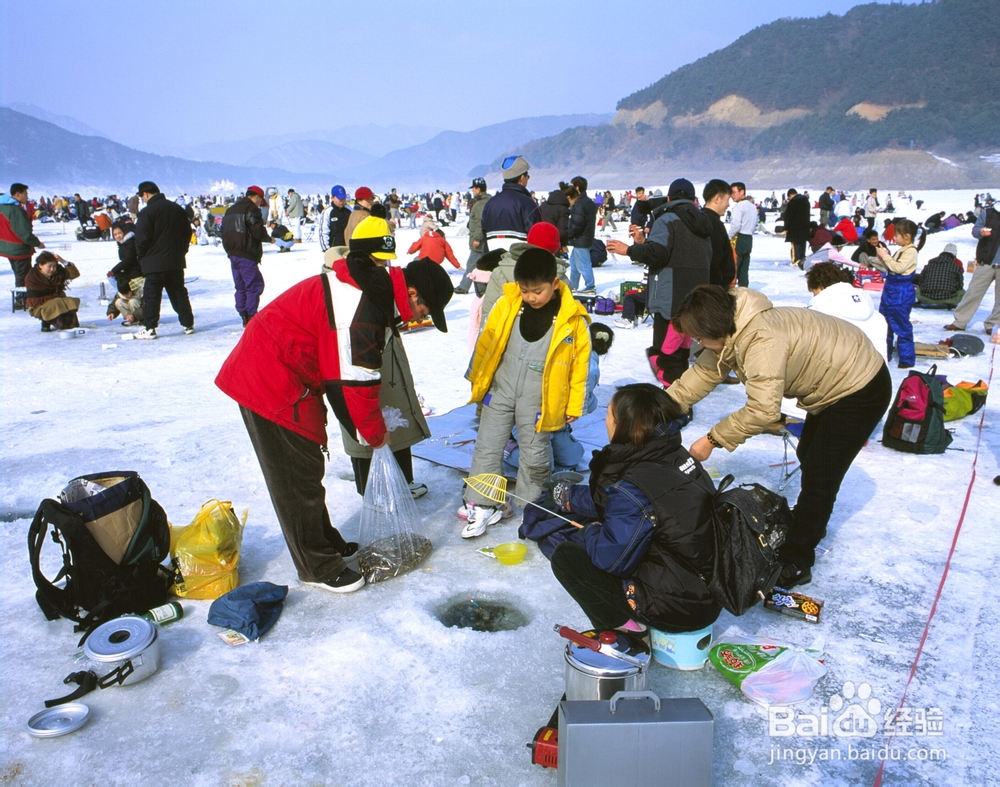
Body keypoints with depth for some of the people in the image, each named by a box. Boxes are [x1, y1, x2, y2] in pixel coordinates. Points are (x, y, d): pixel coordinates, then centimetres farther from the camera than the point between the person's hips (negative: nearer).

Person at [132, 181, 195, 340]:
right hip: (176, 261, 6)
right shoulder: (178, 209, 8)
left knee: (151, 296, -1)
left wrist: (141, 255, 3)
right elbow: (188, 232, 15)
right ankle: (188, 324, 16)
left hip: (155, 263, -6)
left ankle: (149, 328, -3)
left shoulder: (147, 212, -13)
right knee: (179, 293, 13)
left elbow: (142, 238, -14)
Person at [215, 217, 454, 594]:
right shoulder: (363, 311, -28)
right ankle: (318, 567, 13)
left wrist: (369, 427, 9)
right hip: (272, 382, -10)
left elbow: (355, 374, 11)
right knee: (299, 475, 0)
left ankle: (326, 543, 35)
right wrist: (375, 434, -6)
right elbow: (357, 383, -22)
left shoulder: (374, 286, 5)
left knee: (306, 466, 20)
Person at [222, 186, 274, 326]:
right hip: (246, 254, -9)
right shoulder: (251, 209, -8)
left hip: (232, 253, 9)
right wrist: (269, 239, 1)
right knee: (255, 285, -5)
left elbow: (225, 231, 20)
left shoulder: (231, 209, 19)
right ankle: (251, 318, -8)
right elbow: (258, 230, -16)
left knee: (241, 286, 13)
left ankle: (244, 317, 15)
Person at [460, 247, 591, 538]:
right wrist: (477, 380, 10)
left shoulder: (573, 318, -13)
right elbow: (486, 342, 4)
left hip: (539, 401, -3)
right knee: (487, 448, 7)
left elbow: (581, 361, -5)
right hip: (500, 391, 3)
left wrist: (574, 405, 0)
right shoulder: (506, 304, -8)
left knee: (534, 456, 8)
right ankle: (482, 506, 20)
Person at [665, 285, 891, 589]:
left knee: (819, 476, -10)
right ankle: (810, 523, 47)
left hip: (861, 389, -10)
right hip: (834, 382, 10)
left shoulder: (762, 341, -39)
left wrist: (712, 440, -33)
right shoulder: (734, 329, -9)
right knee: (808, 458, 25)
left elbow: (763, 410, -42)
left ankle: (795, 564, 1)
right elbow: (706, 370, -3)